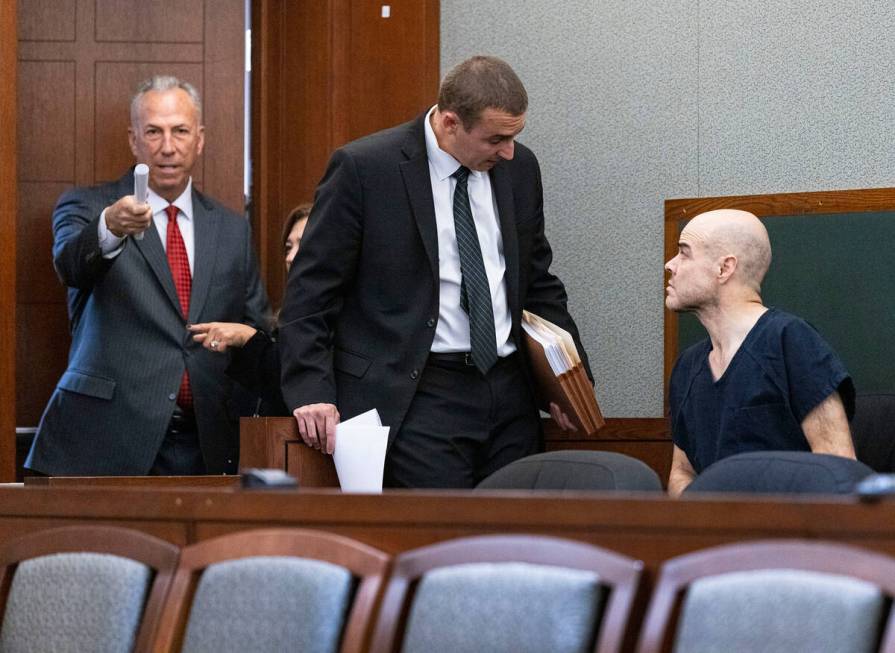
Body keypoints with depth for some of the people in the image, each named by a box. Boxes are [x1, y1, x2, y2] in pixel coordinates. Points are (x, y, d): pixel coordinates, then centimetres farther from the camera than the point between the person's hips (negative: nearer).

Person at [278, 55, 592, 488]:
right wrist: (312, 392, -16)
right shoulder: (364, 168, -8)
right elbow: (311, 291, -7)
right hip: (416, 399, -6)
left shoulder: (519, 167, 9)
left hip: (510, 395, 6)